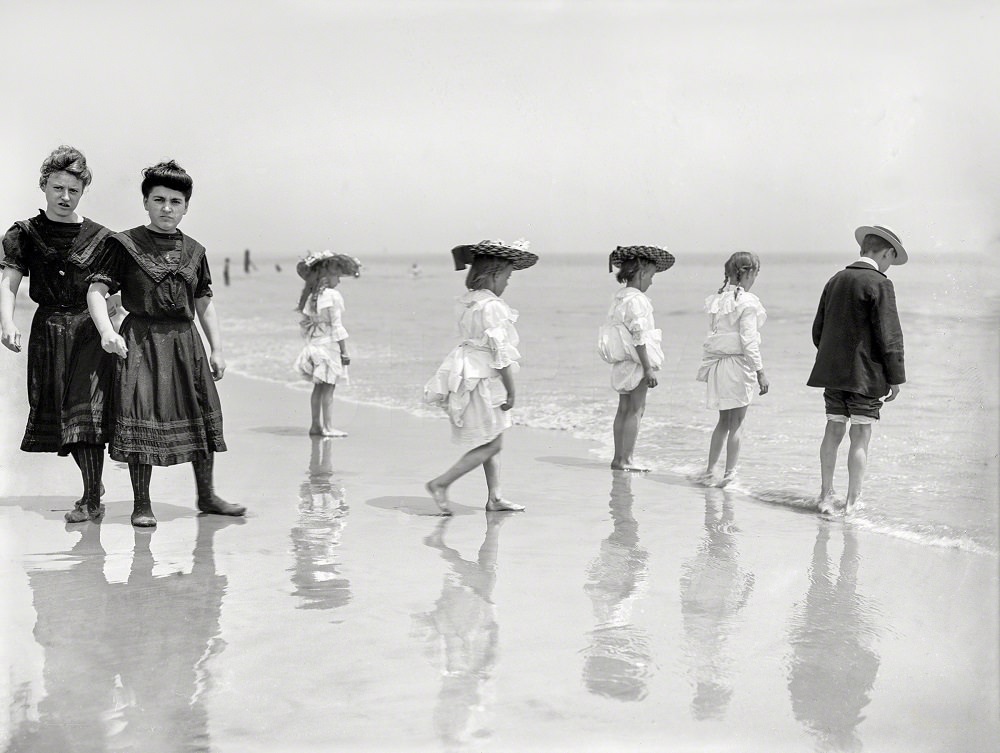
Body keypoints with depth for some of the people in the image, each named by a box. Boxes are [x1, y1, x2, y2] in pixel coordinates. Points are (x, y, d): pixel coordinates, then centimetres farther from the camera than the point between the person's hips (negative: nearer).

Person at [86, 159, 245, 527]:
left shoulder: (194, 251, 12)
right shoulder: (124, 245, -2)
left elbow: (205, 303, 16)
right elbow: (96, 291, -8)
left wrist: (217, 349, 10)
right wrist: (106, 331, -24)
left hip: (186, 341, 5)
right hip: (141, 341, -5)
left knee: (203, 416, 7)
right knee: (141, 417, -7)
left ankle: (207, 496, 23)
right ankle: (141, 504, 5)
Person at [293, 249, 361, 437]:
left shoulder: (311, 296, 9)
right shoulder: (332, 296, -13)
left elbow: (305, 324, 12)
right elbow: (336, 327, -14)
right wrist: (345, 351, -10)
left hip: (313, 344, 7)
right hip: (329, 344, -7)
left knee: (319, 387, 13)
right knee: (328, 388, -4)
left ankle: (316, 425, 16)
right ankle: (328, 427, -3)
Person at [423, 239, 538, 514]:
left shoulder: (467, 301, 6)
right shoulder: (491, 306, -19)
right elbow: (501, 353, -19)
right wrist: (511, 391, -12)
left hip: (469, 367, 9)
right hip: (484, 379, -9)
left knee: (493, 443, 15)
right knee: (490, 445, 0)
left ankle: (494, 497, 20)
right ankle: (440, 483, 1)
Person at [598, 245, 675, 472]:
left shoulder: (619, 298, 12)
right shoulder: (636, 300, -16)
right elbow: (638, 337, -20)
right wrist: (648, 368, -18)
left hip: (621, 361, 9)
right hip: (636, 360, -9)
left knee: (624, 409, 12)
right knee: (636, 409, -4)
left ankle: (619, 458, 16)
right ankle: (625, 459, -4)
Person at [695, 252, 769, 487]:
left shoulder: (716, 299, 7)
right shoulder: (747, 302, -13)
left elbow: (713, 334, 11)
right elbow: (748, 342, -16)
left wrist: (708, 366, 17)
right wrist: (760, 372, -12)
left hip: (717, 365, 7)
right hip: (738, 364, -7)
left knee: (724, 421, 18)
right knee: (736, 423, 3)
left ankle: (710, 471, 20)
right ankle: (729, 474, 7)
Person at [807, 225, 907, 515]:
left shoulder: (835, 280, 9)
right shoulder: (879, 284, -12)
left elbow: (818, 330, 14)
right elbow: (889, 336, -14)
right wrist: (895, 378, -7)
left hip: (833, 373, 6)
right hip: (865, 375, -6)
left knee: (833, 433, 13)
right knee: (860, 438, 1)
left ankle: (826, 497, 19)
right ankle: (852, 503, 5)